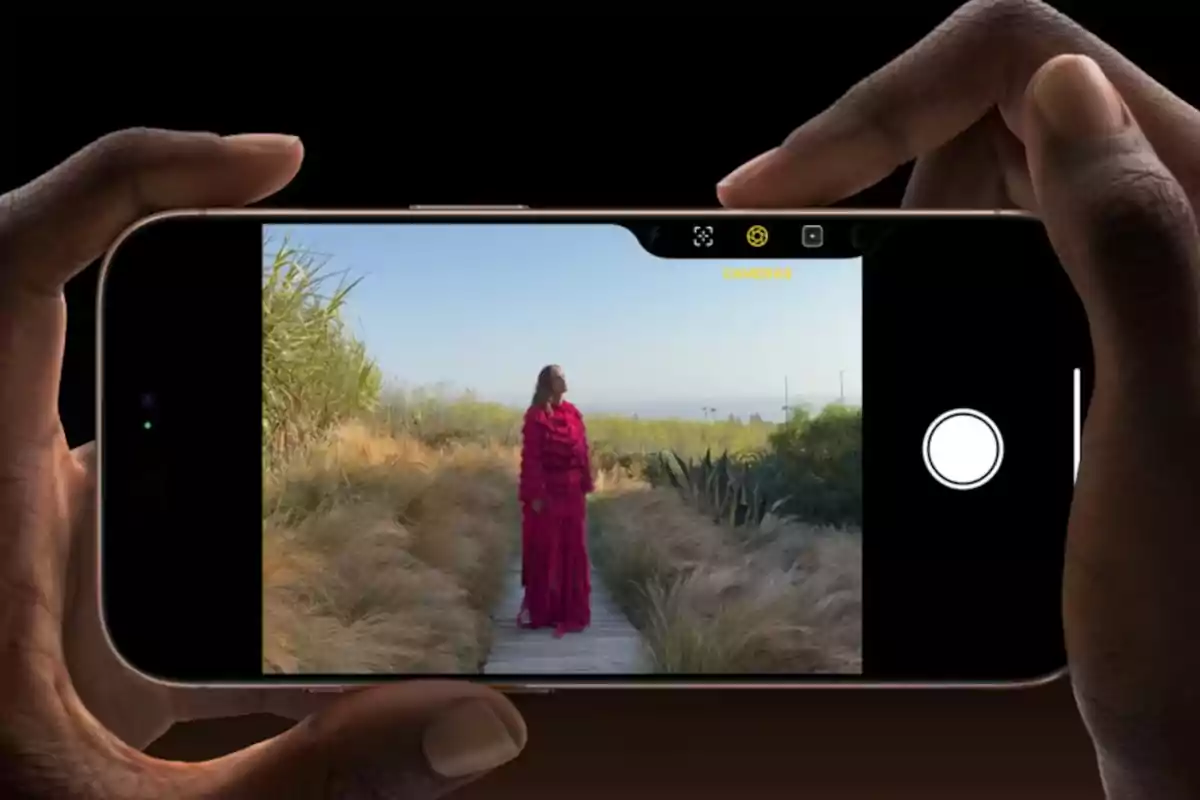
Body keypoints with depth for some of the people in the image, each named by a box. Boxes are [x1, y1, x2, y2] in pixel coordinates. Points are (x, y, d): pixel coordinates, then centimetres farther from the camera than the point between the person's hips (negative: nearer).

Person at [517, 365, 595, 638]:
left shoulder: (573, 413, 10)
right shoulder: (536, 416, -9)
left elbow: (583, 452, 11)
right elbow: (531, 458, -12)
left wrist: (586, 486, 8)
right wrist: (535, 494, -16)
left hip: (572, 492, 6)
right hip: (547, 492, -6)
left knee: (573, 550, 9)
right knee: (544, 550, 1)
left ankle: (570, 611, 18)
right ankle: (540, 610, 11)